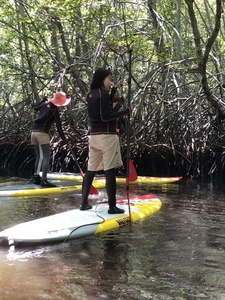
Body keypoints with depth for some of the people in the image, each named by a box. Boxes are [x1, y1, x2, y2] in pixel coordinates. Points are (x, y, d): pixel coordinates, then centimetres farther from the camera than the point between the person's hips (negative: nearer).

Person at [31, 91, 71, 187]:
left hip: (34, 131, 8)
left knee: (39, 157, 14)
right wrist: (64, 140, -4)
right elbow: (59, 127, -8)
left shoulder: (45, 104, 12)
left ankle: (36, 178, 14)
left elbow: (35, 107, 31)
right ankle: (44, 180, -17)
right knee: (46, 157, -9)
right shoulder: (54, 110, -7)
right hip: (42, 132, -8)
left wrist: (43, 100, 42)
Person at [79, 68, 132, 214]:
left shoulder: (90, 94, 13)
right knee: (110, 171, -5)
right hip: (107, 136, -8)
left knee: (91, 170, 12)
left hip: (94, 135, 8)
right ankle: (112, 206, -2)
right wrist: (125, 111, -13)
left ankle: (84, 202, 15)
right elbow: (105, 117, -17)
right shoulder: (104, 94, -11)